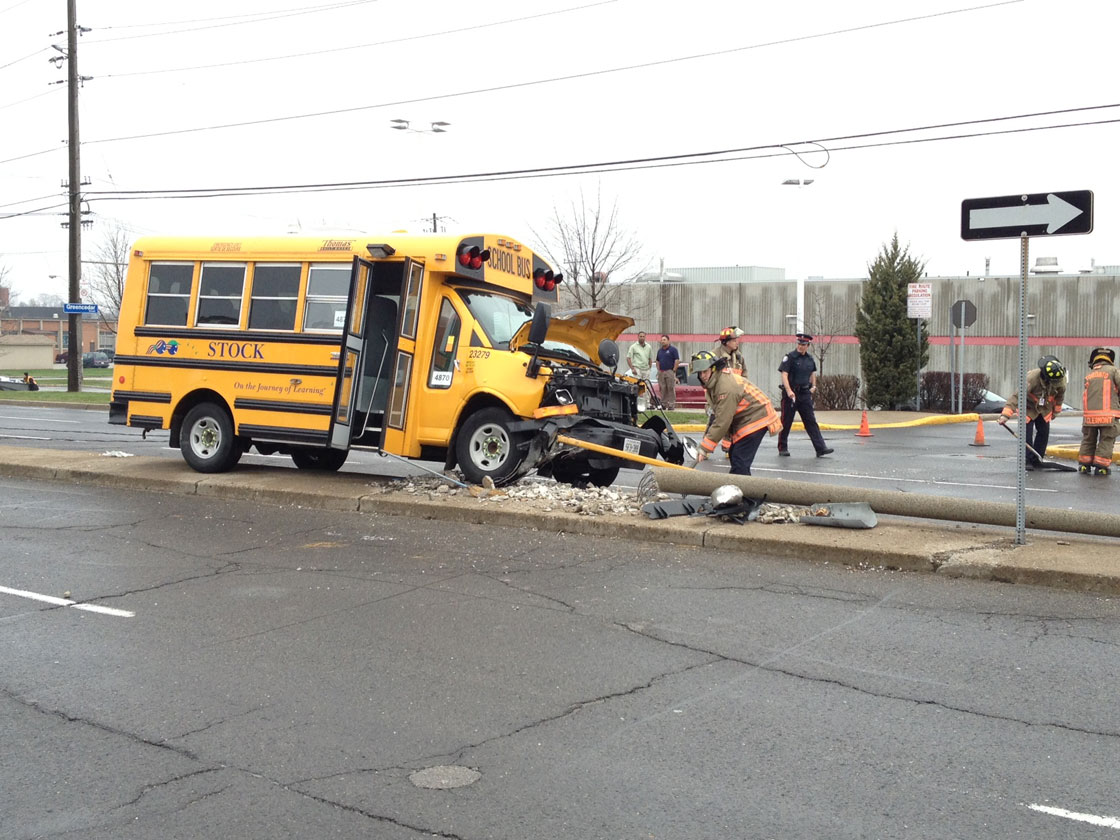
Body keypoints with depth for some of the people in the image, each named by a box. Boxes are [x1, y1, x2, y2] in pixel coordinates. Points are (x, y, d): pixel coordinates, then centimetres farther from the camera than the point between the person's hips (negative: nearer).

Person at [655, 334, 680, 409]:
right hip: (661, 372, 6)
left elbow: (677, 360, -8)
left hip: (670, 372, -6)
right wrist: (658, 370, 11)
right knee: (662, 389, 6)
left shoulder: (673, 349, -3)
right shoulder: (659, 350, 16)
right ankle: (663, 404, 11)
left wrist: (674, 371, -12)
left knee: (671, 389, -6)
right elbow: (658, 361, 23)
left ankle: (672, 404, -5)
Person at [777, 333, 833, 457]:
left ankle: (820, 448, -4)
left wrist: (813, 386, 18)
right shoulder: (789, 357, -7)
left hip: (805, 394, 4)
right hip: (791, 393, -4)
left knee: (811, 421, 0)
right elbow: (784, 375, -15)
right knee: (786, 422, 3)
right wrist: (789, 391, -26)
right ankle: (782, 448, 15)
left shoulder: (810, 359, 10)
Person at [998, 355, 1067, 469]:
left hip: (1044, 408, 5)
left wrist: (1055, 411, 14)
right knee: (1027, 433, -13)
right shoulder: (1032, 378, -39)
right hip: (1029, 407, -5)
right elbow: (1017, 396, -40)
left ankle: (1037, 460, 14)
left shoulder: (1061, 380, -21)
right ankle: (1028, 460, -4)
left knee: (1044, 432, 3)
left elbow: (1060, 396, 2)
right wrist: (1006, 414, -46)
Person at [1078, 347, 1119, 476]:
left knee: (1088, 440, 15)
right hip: (1108, 414, -4)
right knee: (1106, 441, 4)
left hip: (1090, 414, 4)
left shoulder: (1088, 375, 15)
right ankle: (1101, 466, 1)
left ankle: (1084, 465, 17)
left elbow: (1092, 393, 15)